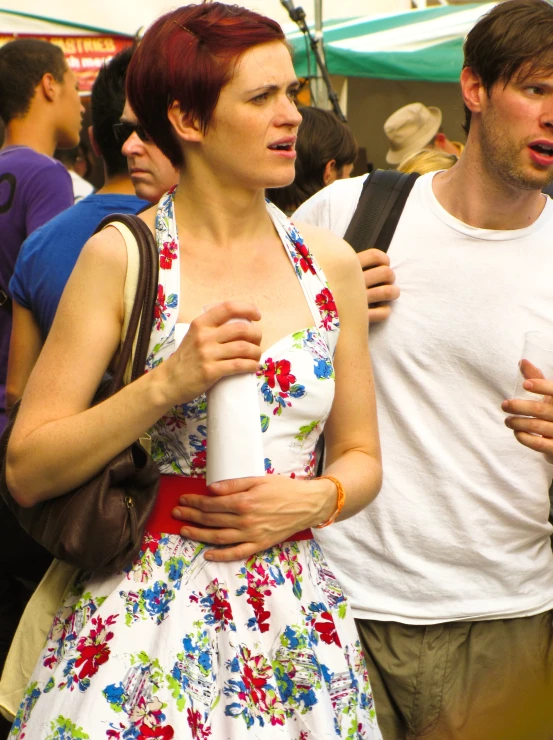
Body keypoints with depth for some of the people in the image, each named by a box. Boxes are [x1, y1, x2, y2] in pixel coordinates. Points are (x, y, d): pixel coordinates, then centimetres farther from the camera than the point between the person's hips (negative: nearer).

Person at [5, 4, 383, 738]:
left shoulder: (331, 263, 3)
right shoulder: (119, 257, -8)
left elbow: (361, 457, 11)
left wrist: (314, 499, -10)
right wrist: (168, 383, -21)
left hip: (298, 620, 4)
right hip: (145, 619, -3)